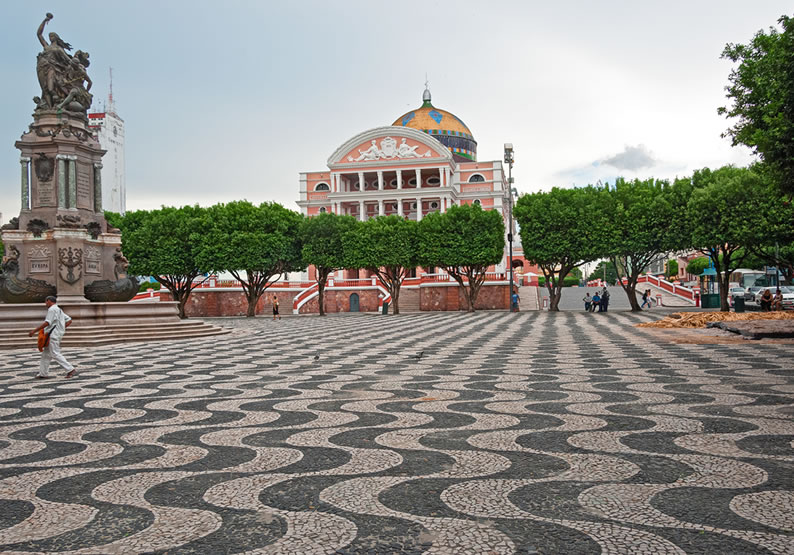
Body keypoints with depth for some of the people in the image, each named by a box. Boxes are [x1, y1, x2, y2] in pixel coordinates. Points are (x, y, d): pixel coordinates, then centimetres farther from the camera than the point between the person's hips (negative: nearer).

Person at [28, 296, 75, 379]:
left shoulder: (52, 309, -11)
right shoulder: (59, 310, 19)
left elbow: (47, 323, -20)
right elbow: (69, 321, 18)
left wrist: (34, 331, -18)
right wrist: (61, 328, 16)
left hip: (53, 335, -10)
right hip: (54, 335, 10)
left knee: (55, 354, -10)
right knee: (46, 354, 12)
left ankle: (70, 369, -13)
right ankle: (43, 373, 15)